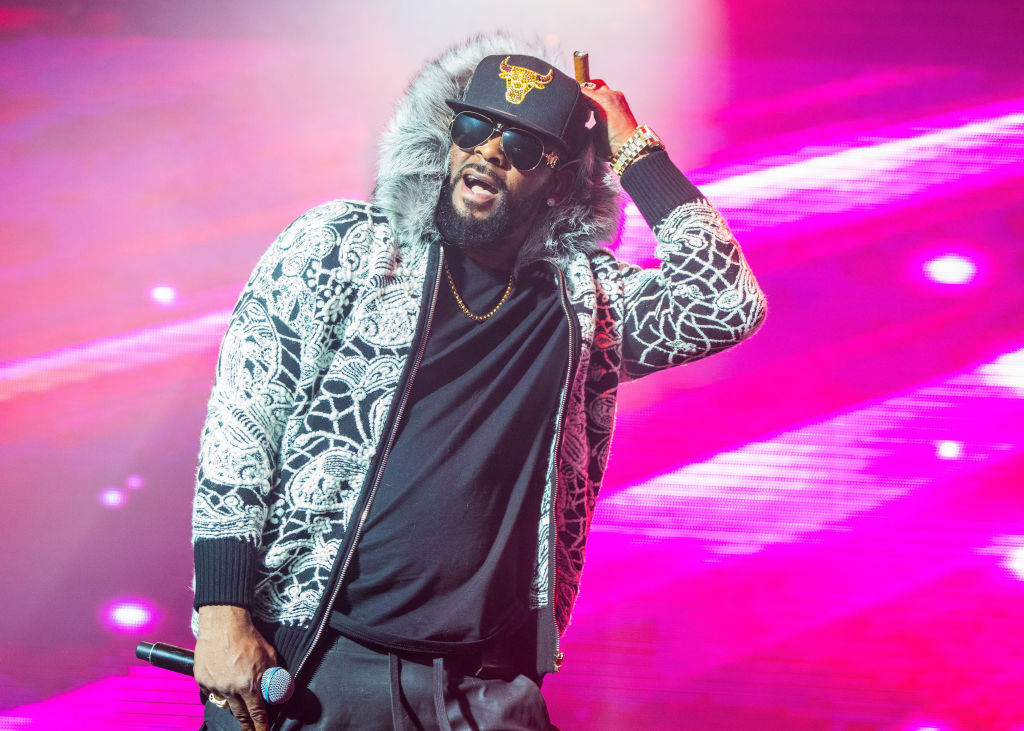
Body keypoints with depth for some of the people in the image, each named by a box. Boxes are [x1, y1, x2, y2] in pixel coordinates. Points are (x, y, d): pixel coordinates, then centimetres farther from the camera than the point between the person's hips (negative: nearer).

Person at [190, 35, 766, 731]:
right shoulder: (341, 244, 3)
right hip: (305, 665, -2)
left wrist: (635, 152, 1)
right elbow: (241, 422, -2)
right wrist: (222, 613, -11)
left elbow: (728, 306, -2)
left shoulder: (587, 299, 10)